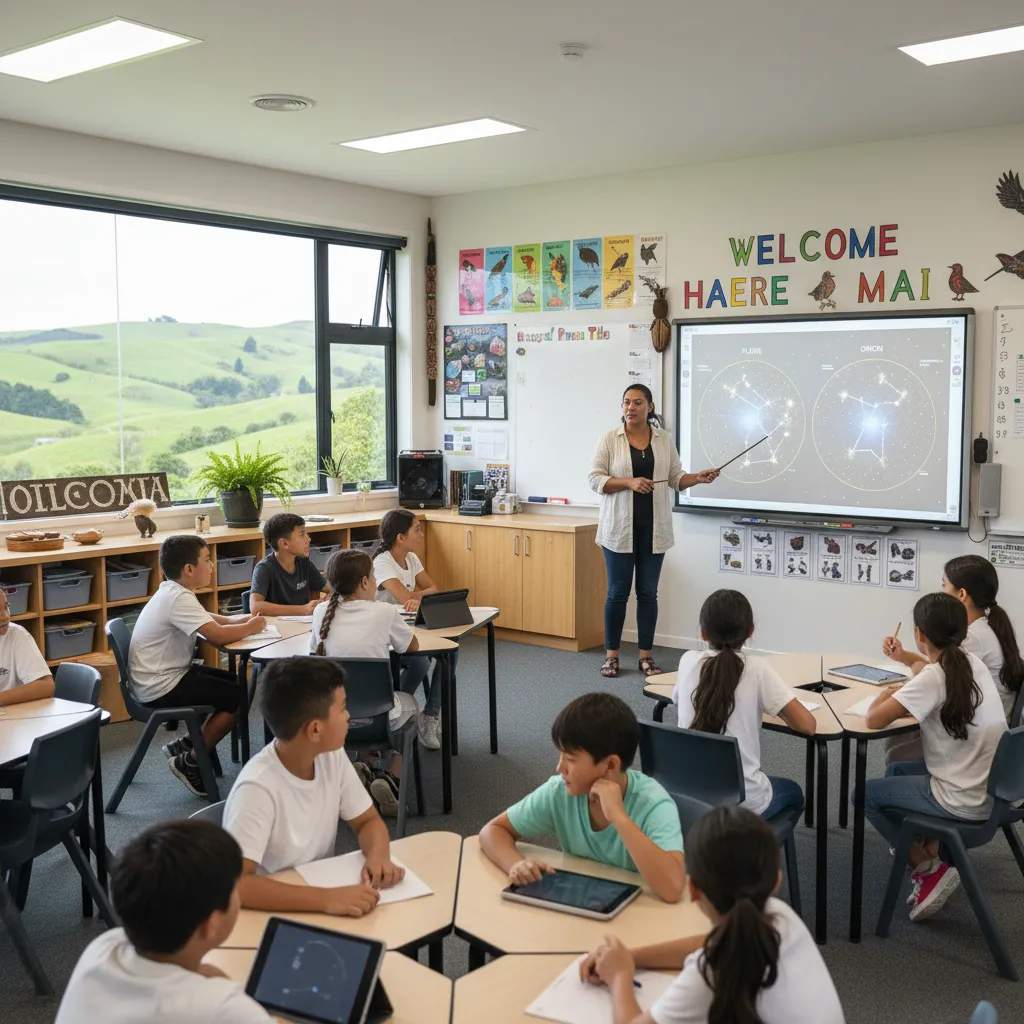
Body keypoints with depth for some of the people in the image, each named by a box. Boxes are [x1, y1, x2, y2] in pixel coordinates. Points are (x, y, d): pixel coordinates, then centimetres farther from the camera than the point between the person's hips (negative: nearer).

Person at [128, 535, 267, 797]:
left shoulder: (173, 591, 7)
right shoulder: (179, 598, -23)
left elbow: (210, 619, 17)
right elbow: (217, 634, -31)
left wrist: (240, 620, -1)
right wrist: (249, 628, -13)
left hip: (164, 676, 10)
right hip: (160, 688, -10)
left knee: (235, 682, 16)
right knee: (238, 697, -9)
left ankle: (186, 744, 18)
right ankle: (189, 763, 2)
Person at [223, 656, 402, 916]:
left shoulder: (332, 756, -6)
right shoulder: (259, 787, -25)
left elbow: (368, 821, 5)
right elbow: (232, 884, -32)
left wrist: (378, 856, -16)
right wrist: (325, 898, -39)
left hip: (322, 890, 6)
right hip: (273, 913, -6)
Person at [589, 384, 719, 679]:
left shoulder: (664, 439, 6)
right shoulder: (610, 439, -2)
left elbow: (675, 478, 10)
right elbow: (595, 480, -6)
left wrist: (699, 477, -9)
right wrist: (629, 482, -19)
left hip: (653, 527, 2)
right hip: (620, 527, -2)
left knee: (648, 591, 7)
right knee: (618, 591, 2)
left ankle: (645, 656, 15)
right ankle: (611, 654, 14)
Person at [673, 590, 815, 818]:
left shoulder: (688, 661, -1)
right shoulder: (756, 668, -10)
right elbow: (807, 725, -12)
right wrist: (769, 707, 7)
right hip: (742, 801, -3)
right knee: (793, 792, 32)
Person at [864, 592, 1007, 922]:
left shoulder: (934, 676, -21)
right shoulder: (972, 663, 2)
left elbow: (874, 720, -22)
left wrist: (886, 695, -2)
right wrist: (902, 696, 7)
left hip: (964, 802, -8)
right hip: (989, 788, 8)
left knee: (865, 793, 10)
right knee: (896, 771, 26)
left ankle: (930, 869, 8)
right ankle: (932, 850, 17)